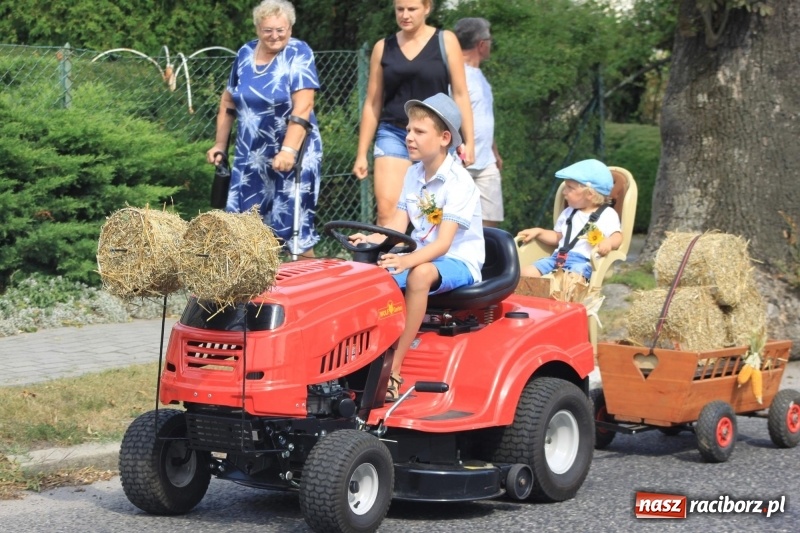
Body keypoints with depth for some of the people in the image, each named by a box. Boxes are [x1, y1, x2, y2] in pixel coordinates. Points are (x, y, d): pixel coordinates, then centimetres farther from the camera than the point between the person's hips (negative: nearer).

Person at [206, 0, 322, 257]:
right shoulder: (245, 53, 6)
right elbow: (228, 102, 17)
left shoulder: (298, 53, -10)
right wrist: (220, 143, 14)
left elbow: (303, 107, -19)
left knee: (293, 225, -5)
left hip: (291, 154, -5)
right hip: (249, 156, 5)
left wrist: (288, 150, -29)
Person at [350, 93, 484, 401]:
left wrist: (407, 260, -44)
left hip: (459, 262, -7)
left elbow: (443, 242, -26)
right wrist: (371, 239, -22)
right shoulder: (414, 175, 7)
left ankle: (394, 369, -37)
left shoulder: (459, 182, -17)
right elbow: (397, 225, 1)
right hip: (422, 255, 7)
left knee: (420, 274, -38)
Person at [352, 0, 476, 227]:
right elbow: (372, 103, 11)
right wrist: (362, 154, 9)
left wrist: (469, 141, -3)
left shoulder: (445, 41, 3)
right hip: (393, 134, 1)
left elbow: (460, 94, 3)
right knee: (387, 210, -14)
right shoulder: (383, 47, 7)